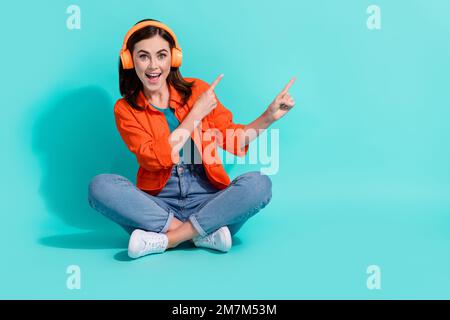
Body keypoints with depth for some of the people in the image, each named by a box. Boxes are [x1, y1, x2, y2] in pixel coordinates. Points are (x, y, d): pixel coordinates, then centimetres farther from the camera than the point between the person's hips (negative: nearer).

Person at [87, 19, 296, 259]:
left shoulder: (198, 90, 6)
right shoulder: (125, 109, 2)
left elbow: (232, 140, 12)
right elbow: (155, 159, -10)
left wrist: (269, 116, -2)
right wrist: (196, 113, -10)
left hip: (207, 200, 1)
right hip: (158, 204, 0)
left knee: (259, 183, -26)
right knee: (100, 185, -27)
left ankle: (165, 239, -23)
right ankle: (206, 232, -25)